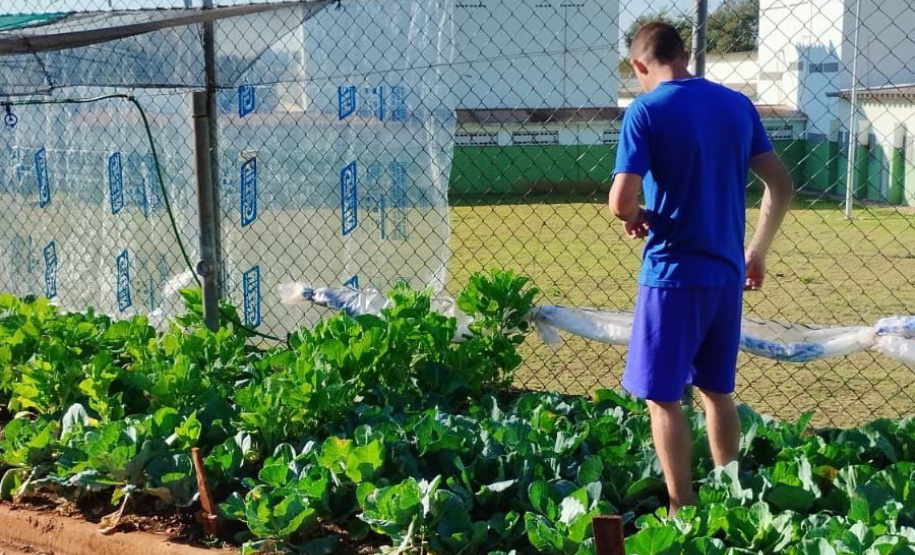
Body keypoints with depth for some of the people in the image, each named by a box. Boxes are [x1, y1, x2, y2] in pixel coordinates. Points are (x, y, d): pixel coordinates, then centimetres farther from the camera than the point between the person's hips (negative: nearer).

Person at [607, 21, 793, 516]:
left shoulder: (646, 110, -11)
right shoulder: (737, 105, 7)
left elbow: (621, 201, -20)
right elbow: (781, 185, 10)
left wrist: (635, 217, 3)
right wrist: (757, 250, 19)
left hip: (673, 274, -6)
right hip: (727, 273, 6)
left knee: (663, 397, 4)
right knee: (718, 391, 18)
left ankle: (683, 512, 8)